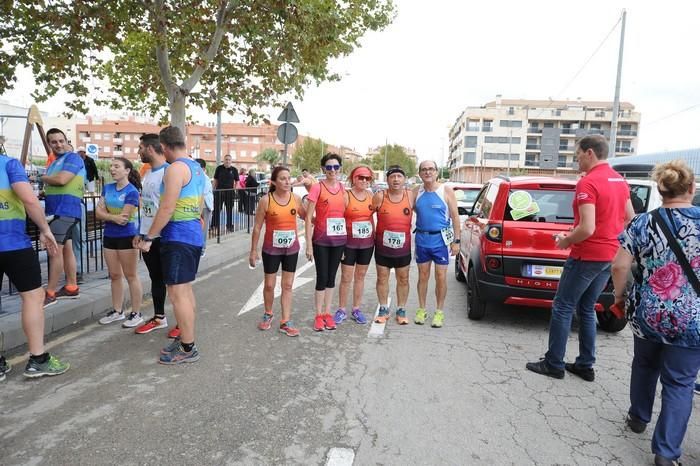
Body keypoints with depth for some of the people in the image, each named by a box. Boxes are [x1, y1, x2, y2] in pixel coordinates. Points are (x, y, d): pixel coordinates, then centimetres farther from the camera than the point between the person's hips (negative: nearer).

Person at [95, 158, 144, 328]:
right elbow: (98, 212, 1)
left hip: (127, 237, -7)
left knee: (130, 276, 1)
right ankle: (117, 311, 26)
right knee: (114, 275, 14)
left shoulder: (132, 191, -13)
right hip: (109, 237, 7)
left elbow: (124, 218, -17)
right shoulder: (107, 188, 8)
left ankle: (136, 313, 9)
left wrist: (106, 215, -4)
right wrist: (114, 217, -14)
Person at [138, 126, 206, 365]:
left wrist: (148, 237, -13)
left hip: (178, 237, -10)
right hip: (194, 234, 10)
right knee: (185, 289, 18)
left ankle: (188, 349, 3)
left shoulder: (176, 168, -15)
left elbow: (167, 208, -20)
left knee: (177, 293, -4)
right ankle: (185, 338, 29)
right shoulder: (197, 168, 14)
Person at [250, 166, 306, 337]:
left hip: (291, 248, 2)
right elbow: (257, 227, -6)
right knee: (269, 285, 10)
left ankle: (285, 322, 16)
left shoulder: (296, 198, -4)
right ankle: (268, 315, 35)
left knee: (287, 286, 8)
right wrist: (253, 250, -5)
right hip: (271, 249, -2)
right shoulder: (266, 200, -12)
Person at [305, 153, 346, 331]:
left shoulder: (342, 188, 6)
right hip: (321, 240, -4)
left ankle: (327, 313, 25)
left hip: (339, 239, 4)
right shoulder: (317, 187, -8)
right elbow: (308, 217, -9)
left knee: (331, 277, 13)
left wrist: (347, 237, 9)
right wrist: (309, 244, -13)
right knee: (322, 278, 1)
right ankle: (318, 316, 16)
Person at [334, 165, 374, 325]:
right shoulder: (346, 195, -9)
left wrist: (374, 236, 10)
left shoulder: (371, 195, 5)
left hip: (367, 243, 4)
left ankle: (356, 309, 24)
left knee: (360, 276, 13)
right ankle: (341, 310, 16)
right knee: (346, 278, 3)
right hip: (349, 243, -4)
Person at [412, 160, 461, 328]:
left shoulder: (446, 191, -3)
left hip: (440, 239, -2)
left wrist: (456, 240, -7)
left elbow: (455, 216, -3)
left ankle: (439, 312, 16)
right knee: (423, 276, 11)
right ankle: (421, 310, 23)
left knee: (440, 277, 2)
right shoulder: (416, 192, 5)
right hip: (422, 238, 3)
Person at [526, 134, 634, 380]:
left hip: (586, 256, -9)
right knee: (586, 309, 16)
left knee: (562, 308, 1)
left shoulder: (588, 182, -18)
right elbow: (630, 219, 18)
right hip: (609, 256, 9)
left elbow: (587, 228, -25)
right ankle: (585, 365, 21)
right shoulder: (620, 180, 10)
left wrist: (566, 241, -9)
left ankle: (553, 364, 9)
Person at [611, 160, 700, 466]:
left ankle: (638, 417, 41)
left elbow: (620, 267, -8)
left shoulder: (642, 224, -6)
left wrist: (619, 294, 7)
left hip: (647, 315, 1)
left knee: (644, 366, 25)